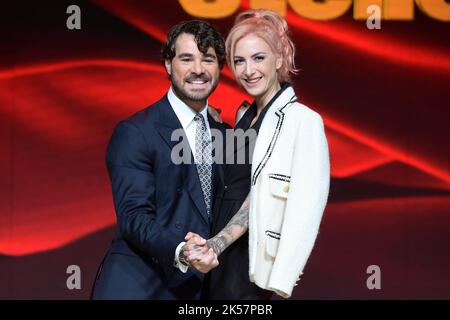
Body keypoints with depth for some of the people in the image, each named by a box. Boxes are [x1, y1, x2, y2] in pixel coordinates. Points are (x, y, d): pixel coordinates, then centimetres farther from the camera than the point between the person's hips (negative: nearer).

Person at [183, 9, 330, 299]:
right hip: (221, 263, 7)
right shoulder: (245, 115, 9)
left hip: (251, 266, -7)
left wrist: (279, 281, -21)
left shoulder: (302, 121, -15)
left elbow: (304, 211, -19)